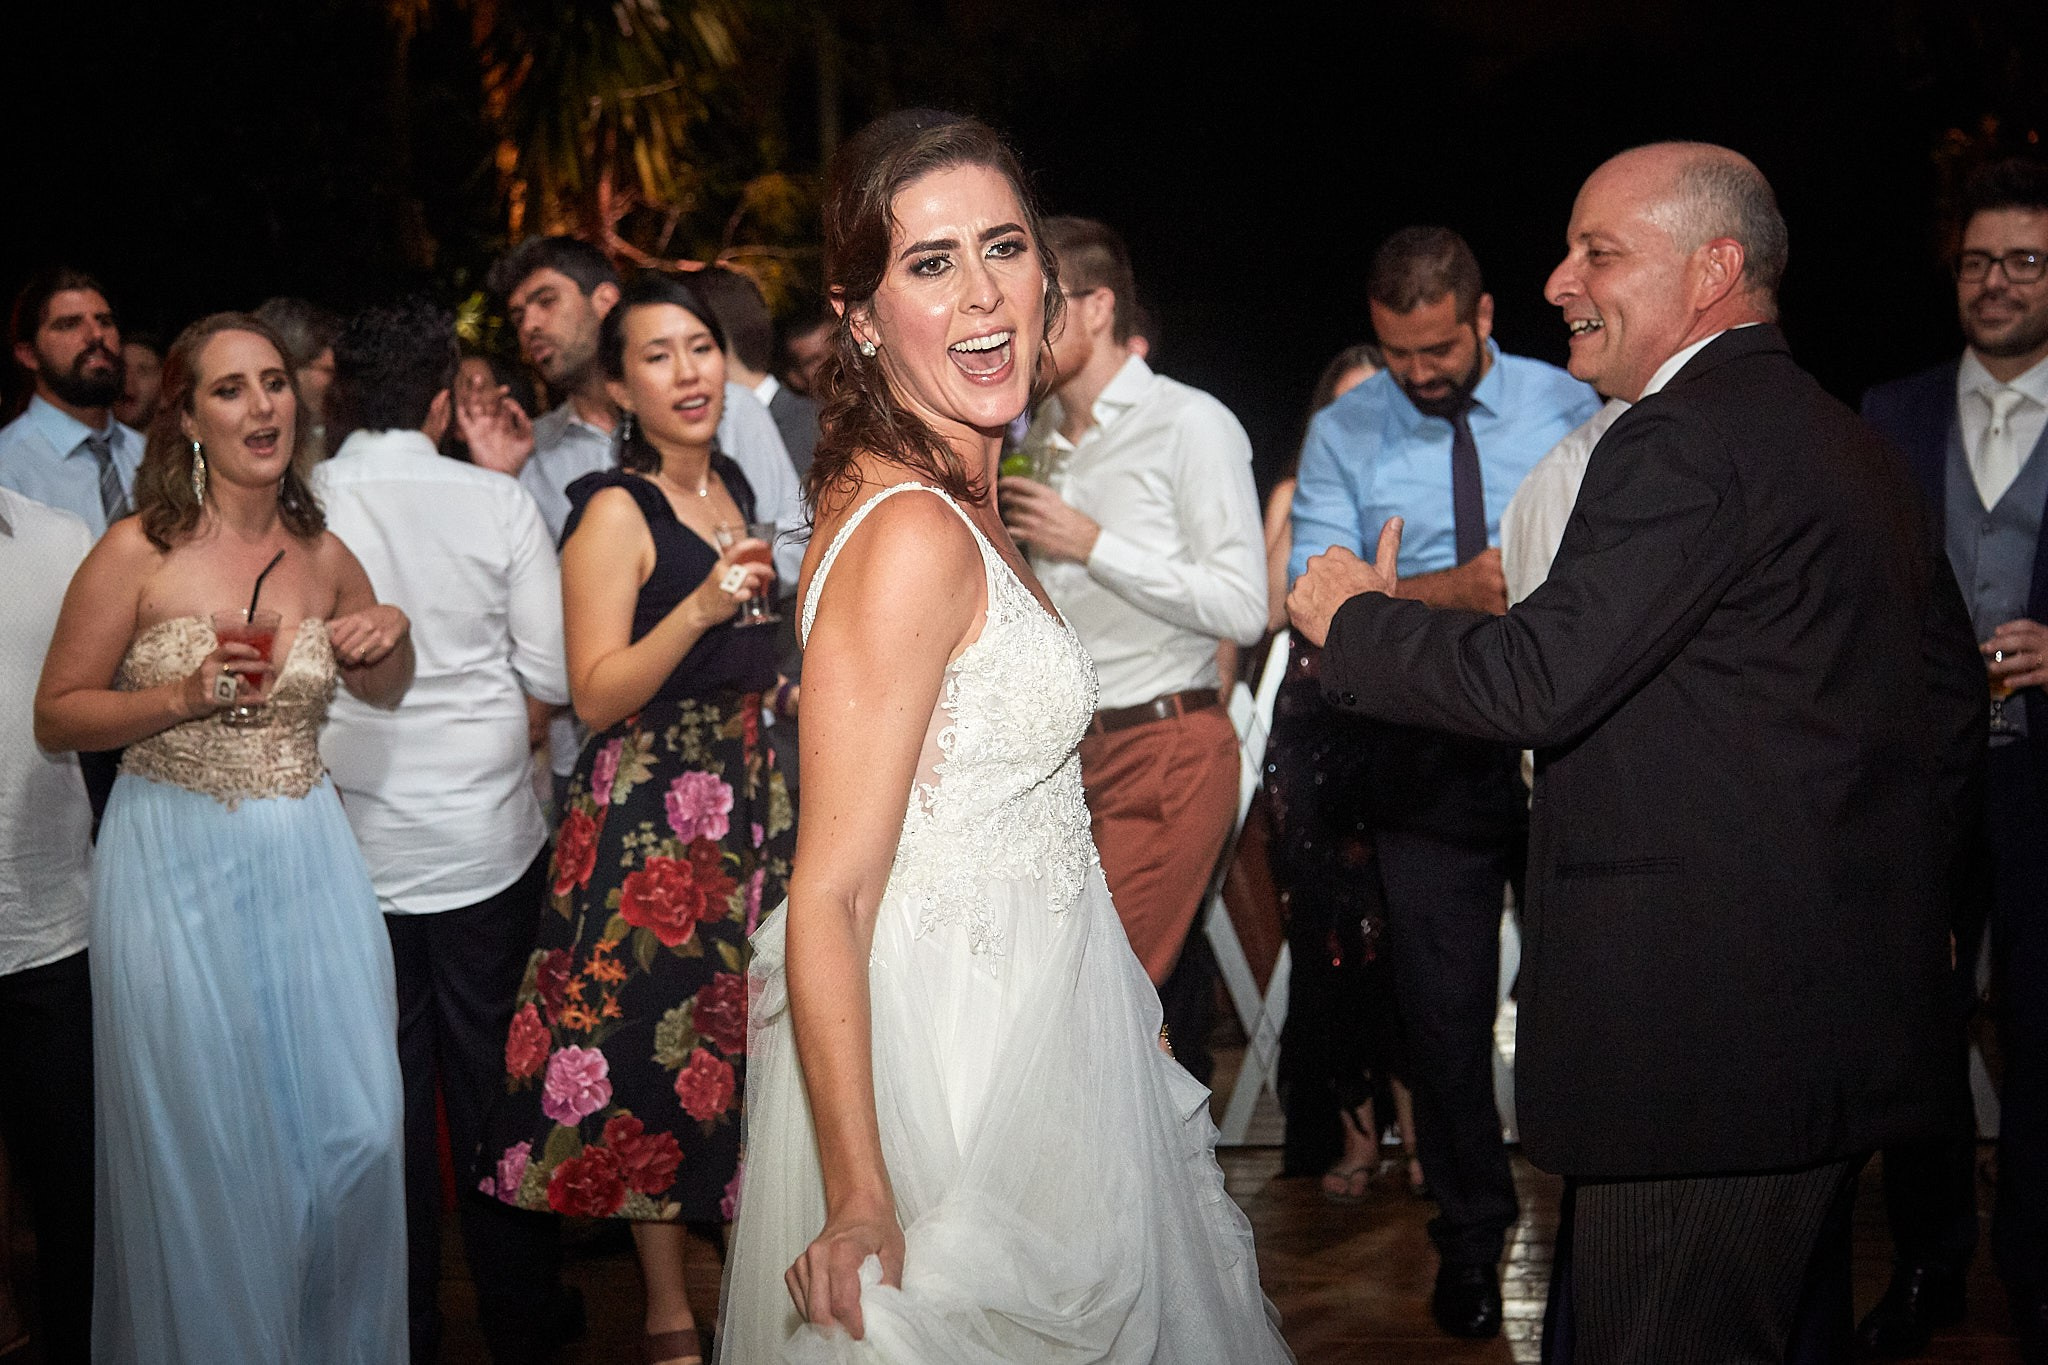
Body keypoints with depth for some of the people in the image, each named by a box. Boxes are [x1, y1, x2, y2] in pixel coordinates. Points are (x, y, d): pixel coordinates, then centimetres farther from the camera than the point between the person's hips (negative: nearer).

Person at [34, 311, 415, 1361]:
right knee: (207, 1151, 3)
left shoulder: (323, 556, 5)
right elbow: (55, 717, -5)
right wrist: (184, 697, -20)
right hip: (176, 866, -4)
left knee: (355, 1128, 3)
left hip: (308, 859, 4)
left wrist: (393, 639, 0)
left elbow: (384, 692, 22)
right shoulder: (138, 551, -8)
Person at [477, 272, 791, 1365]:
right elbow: (596, 695, -20)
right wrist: (698, 610, -30)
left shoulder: (731, 485, 11)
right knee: (661, 1041, -1)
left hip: (749, 794, 7)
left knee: (742, 1032, 12)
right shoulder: (615, 512, -13)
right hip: (651, 813, -7)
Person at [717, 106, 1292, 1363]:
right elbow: (829, 903, -25)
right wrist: (859, 1202, -27)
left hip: (1029, 1013, 9)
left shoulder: (964, 505, 6)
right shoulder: (909, 535, -23)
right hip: (951, 1056, -9)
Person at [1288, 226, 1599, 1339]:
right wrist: (1452, 590, -25)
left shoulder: (1572, 409, 0)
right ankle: (1470, 1235, 28)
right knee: (1443, 1008, 10)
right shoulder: (1342, 435, -1)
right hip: (1426, 757, 1)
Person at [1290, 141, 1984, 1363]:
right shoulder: (1853, 446, 15)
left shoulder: (1682, 440, -15)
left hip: (1702, 1028, -10)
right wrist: (1898, 894, 27)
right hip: (1847, 1017, 11)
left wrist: (1357, 619, -5)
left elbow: (1538, 680, -21)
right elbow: (1951, 706, 21)